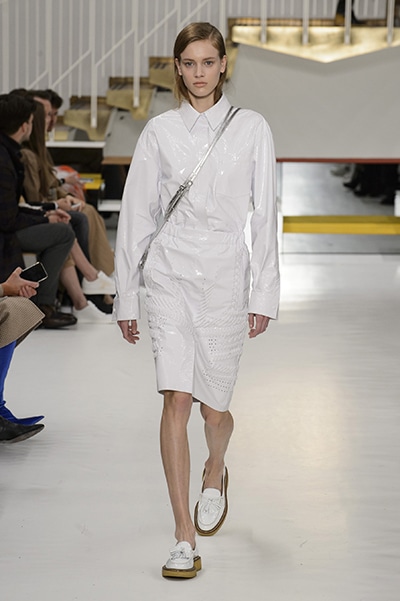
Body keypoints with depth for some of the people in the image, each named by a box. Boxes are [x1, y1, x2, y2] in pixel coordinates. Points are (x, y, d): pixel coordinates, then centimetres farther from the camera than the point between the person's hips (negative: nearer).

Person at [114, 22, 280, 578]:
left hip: (225, 275, 0)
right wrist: (125, 296, 6)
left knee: (214, 406, 8)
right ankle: (185, 538, -8)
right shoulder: (160, 131, 4)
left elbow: (265, 215, 2)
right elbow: (136, 214, 7)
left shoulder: (251, 129, 2)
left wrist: (265, 294, -2)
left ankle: (215, 472, 44)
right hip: (169, 274, 0)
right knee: (177, 398, -12)